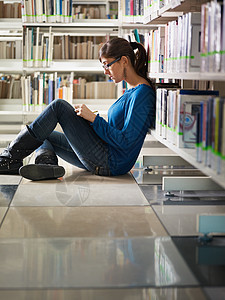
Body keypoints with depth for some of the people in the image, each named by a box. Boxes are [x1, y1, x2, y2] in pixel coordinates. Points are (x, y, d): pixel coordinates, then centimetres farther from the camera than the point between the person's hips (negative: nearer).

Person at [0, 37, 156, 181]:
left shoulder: (142, 93, -16)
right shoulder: (131, 91, 15)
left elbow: (126, 142, -22)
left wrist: (93, 118, -17)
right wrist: (90, 120, 7)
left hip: (111, 164, -10)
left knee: (59, 106, -11)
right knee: (42, 135, 14)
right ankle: (47, 163, -19)